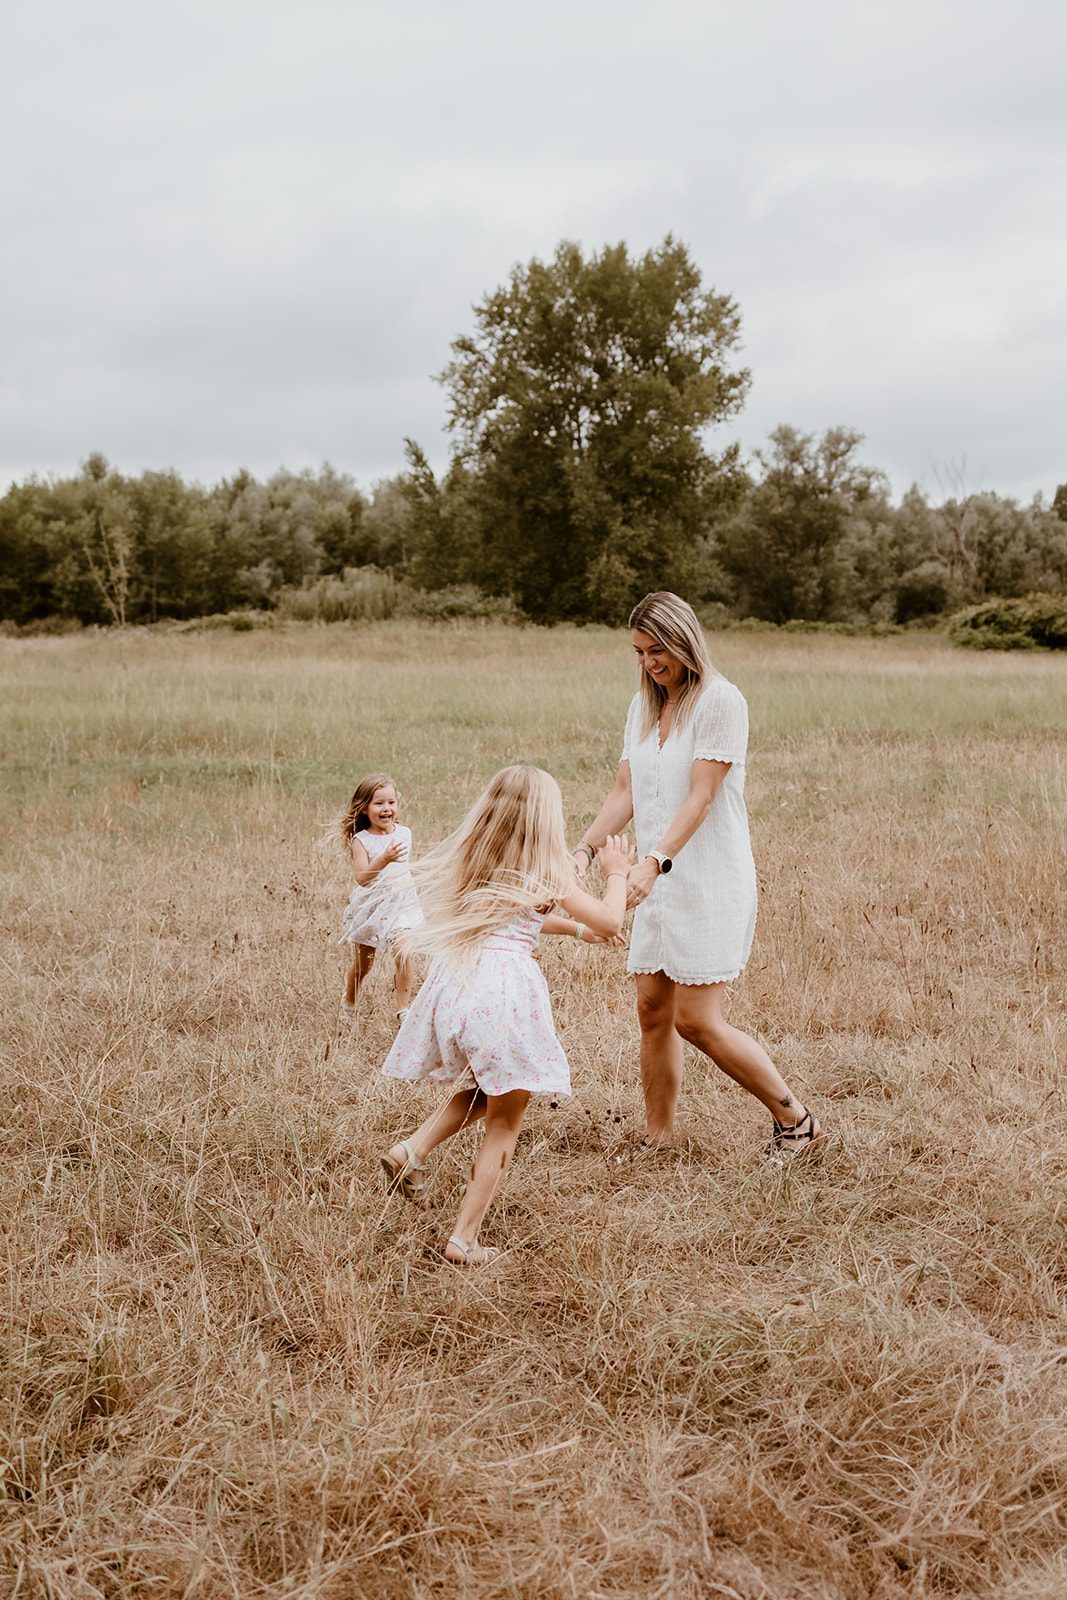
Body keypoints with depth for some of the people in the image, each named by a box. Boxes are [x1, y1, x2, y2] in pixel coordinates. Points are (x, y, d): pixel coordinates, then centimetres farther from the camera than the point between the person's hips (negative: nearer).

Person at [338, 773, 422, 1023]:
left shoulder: (404, 833, 1)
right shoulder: (361, 840, -13)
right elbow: (362, 877, -25)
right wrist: (385, 858, -38)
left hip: (400, 904, 2)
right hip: (369, 906, -2)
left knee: (404, 957, -14)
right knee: (362, 963, 12)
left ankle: (403, 1008, -2)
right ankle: (348, 1007, 35)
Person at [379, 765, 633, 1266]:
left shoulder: (474, 861, 18)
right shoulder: (544, 872, -1)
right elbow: (610, 923, 0)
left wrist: (575, 928, 40)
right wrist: (616, 874, 17)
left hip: (454, 981, 6)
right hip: (505, 985, -6)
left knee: (482, 1091, 30)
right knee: (504, 1121, 7)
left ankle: (412, 1149, 10)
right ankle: (464, 1239, 5)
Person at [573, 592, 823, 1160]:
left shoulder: (721, 701, -11)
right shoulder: (643, 706, 12)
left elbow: (701, 797, -19)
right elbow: (625, 790, 7)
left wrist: (654, 861, -30)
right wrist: (585, 849, -8)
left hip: (711, 882, -7)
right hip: (659, 882, 7)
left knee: (696, 1021, -7)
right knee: (652, 1013, 7)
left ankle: (796, 1120, 10)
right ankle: (658, 1143, 19)